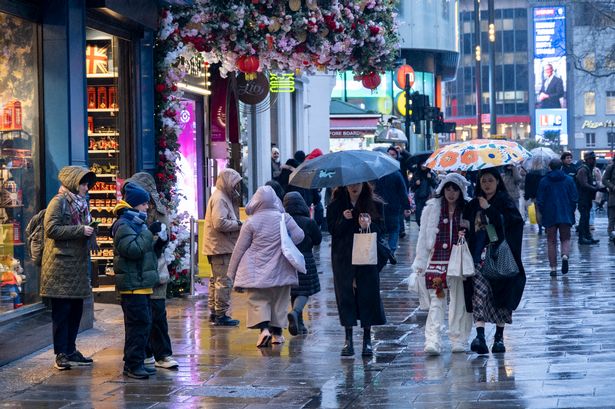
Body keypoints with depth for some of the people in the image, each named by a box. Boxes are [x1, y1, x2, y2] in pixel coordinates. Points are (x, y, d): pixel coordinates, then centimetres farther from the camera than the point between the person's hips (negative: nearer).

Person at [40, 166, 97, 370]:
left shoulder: (79, 203, 19)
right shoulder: (58, 202, -7)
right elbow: (51, 229, -18)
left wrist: (89, 234, 7)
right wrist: (80, 230, -19)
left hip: (77, 265, 9)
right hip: (61, 264, -9)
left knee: (76, 309, 11)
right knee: (61, 311, -6)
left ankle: (70, 351, 19)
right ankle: (61, 354, -4)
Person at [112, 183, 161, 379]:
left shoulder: (137, 223, 20)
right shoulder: (123, 225, -12)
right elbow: (133, 249, -23)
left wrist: (156, 239, 11)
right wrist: (150, 233, -20)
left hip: (142, 283, 10)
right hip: (133, 284, -10)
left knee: (144, 323, 12)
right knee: (139, 323, -11)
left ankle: (136, 362, 17)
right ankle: (133, 364, -8)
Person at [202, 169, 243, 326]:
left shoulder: (223, 197, 17)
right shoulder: (220, 199, -15)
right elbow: (220, 223, -24)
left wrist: (237, 223, 3)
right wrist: (238, 224, -14)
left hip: (218, 247, 11)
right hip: (221, 247, -11)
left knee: (216, 280, 16)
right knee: (224, 281, -8)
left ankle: (214, 312, 23)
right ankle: (221, 314, -5)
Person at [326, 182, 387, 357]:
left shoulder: (375, 205, 3)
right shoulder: (336, 205, 4)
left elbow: (381, 230, 0)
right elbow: (332, 230, -1)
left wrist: (369, 226, -19)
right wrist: (344, 220, -18)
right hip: (343, 258, 0)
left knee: (368, 295, -1)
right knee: (345, 295, 0)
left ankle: (367, 340, 8)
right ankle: (348, 340, 7)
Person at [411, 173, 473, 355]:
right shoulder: (432, 207, 5)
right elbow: (423, 236, 6)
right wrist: (420, 263, 3)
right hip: (436, 260, -1)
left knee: (460, 301, 5)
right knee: (436, 300, -8)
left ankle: (459, 339, 15)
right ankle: (433, 340, -15)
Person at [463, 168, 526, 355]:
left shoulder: (505, 202, 1)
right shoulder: (473, 204, 11)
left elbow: (510, 222, -15)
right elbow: (466, 226, 12)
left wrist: (488, 208, -15)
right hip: (479, 257, 2)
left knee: (501, 297, 5)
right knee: (480, 292, -14)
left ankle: (499, 337, 17)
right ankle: (480, 335, -22)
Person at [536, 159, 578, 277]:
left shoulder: (544, 181, -2)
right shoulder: (569, 180, 1)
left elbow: (540, 201, -2)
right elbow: (574, 198, 1)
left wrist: (543, 213, 11)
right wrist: (571, 210, 15)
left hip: (549, 215, -1)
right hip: (566, 215, 1)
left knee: (551, 241, 7)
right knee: (565, 238, 12)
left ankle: (553, 268, 3)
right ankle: (565, 255, -19)